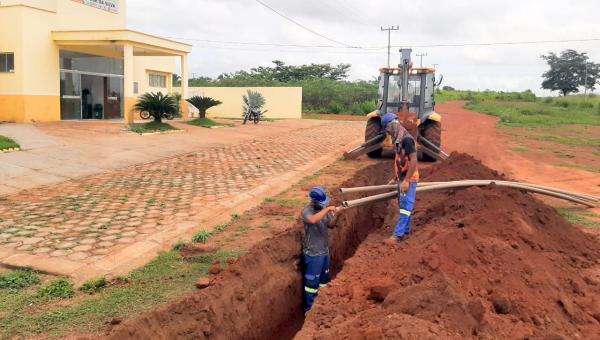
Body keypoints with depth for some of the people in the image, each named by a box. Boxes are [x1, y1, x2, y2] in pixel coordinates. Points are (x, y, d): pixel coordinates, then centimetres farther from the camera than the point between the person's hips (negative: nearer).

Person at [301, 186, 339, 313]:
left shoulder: (323, 209, 1)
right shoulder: (307, 211, -22)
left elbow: (331, 225, 5)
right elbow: (313, 220, -44)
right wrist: (327, 209, -37)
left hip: (324, 250, 8)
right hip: (313, 253, -8)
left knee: (324, 279, 21)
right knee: (312, 281, 3)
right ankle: (309, 308, 18)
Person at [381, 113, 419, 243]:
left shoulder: (406, 139, -19)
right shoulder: (398, 140, 11)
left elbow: (413, 161, -24)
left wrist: (406, 180, -25)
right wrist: (395, 178, 23)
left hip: (409, 179, -9)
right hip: (402, 178, 10)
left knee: (405, 206, -5)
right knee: (404, 205, 16)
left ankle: (398, 234, -3)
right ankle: (405, 230, 26)